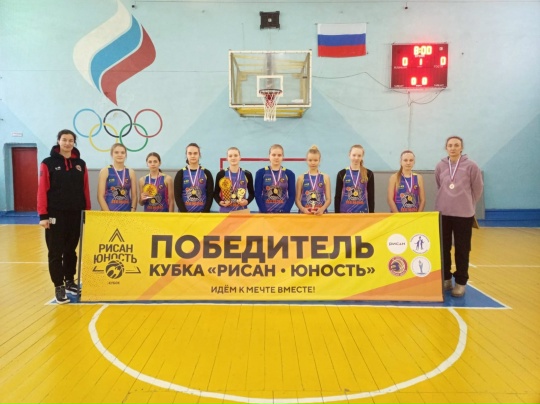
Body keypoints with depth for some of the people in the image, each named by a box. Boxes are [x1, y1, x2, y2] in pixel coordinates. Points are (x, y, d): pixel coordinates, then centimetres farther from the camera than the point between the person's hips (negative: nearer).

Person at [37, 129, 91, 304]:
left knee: (71, 251, 13)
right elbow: (42, 190, -6)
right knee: (56, 253, 1)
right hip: (55, 215, -3)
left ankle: (70, 281, 26)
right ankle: (59, 287, 10)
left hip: (76, 214, 3)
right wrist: (43, 215, -11)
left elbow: (85, 190, 8)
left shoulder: (81, 164, 7)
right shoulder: (48, 163, -2)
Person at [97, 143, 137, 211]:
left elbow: (134, 196, 6)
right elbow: (100, 196, -3)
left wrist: (132, 213, -7)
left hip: (127, 212, 2)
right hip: (109, 211, -2)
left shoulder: (131, 172, 8)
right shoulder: (105, 171, 1)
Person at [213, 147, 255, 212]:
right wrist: (220, 202, -12)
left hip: (242, 211, 1)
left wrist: (247, 201, -10)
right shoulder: (221, 174, 1)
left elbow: (252, 193, 10)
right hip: (225, 211, 0)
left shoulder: (247, 174, 2)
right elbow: (216, 193, 8)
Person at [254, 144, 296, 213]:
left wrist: (284, 212, -12)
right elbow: (257, 195, -3)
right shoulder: (261, 173, 0)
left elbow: (292, 195, 0)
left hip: (283, 213, 1)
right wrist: (265, 212, -13)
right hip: (265, 213, -1)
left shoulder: (289, 174, 3)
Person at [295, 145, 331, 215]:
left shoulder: (325, 177, 5)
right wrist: (303, 209, -16)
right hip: (304, 213, 0)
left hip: (320, 213, 0)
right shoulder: (301, 178, 4)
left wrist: (322, 209, -16)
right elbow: (297, 199, 2)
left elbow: (328, 199, 2)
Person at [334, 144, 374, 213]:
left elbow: (371, 196, 4)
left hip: (363, 211, 1)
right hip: (345, 211, 0)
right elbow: (337, 196, 3)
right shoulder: (342, 173, 2)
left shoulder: (369, 174, 3)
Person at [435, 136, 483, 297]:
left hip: (464, 214, -3)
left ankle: (461, 282, 12)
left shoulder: (471, 166, -6)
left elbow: (478, 188, 2)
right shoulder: (440, 166, 2)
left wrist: (468, 204, 9)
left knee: (462, 250, 3)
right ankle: (445, 278, 22)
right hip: (442, 213, 3)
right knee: (443, 249, 9)